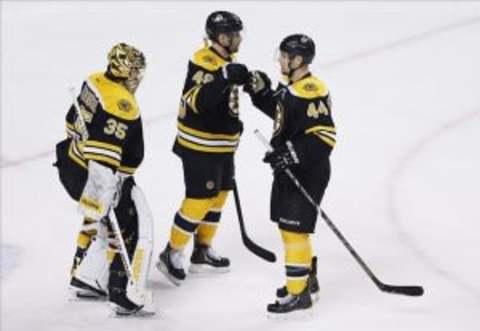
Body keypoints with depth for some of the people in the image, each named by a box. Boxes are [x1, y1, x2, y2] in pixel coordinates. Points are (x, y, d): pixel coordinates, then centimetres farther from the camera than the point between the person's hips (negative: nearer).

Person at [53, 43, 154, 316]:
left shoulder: (95, 82, 1)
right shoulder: (122, 105, -27)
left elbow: (75, 120, 16)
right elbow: (103, 155, -33)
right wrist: (103, 196, -32)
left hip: (73, 164, 10)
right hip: (93, 177, -10)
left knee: (99, 220, 28)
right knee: (131, 228, -2)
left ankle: (84, 278, 39)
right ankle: (124, 295, -2)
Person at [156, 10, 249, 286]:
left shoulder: (226, 61, 9)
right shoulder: (204, 62, -22)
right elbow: (197, 101, -35)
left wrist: (235, 124, 25)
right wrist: (223, 78, -45)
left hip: (222, 144, 10)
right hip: (200, 145, -10)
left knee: (219, 195, 16)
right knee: (199, 199, -7)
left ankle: (202, 252, 28)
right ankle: (172, 253, 4)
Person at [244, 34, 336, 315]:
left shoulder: (312, 93, -23)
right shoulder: (290, 87, 8)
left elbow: (324, 137, -27)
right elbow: (280, 110, 26)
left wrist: (292, 154, -32)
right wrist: (262, 92, 13)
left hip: (308, 173, -11)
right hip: (288, 170, 11)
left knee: (294, 229, -8)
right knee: (287, 226, 21)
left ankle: (298, 294, -1)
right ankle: (307, 279, 37)